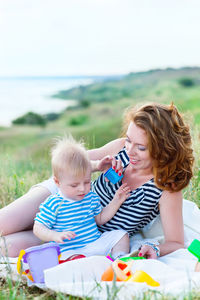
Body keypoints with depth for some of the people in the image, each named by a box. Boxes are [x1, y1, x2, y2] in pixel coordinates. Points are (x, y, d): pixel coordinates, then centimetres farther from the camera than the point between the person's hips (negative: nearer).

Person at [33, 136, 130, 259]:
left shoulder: (91, 197, 9)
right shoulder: (53, 204, -9)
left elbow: (100, 219, 23)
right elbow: (38, 228, -6)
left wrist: (116, 202, 12)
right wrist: (56, 236, -26)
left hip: (96, 242, 6)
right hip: (70, 250, -6)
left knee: (122, 235, -1)